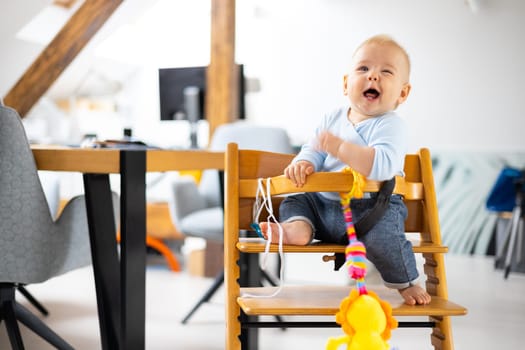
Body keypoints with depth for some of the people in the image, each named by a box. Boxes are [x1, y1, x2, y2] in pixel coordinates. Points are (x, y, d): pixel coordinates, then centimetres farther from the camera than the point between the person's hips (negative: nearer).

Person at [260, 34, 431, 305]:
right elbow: (314, 149, 14)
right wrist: (303, 163, -11)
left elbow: (382, 166, -33)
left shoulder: (391, 126, -15)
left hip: (371, 206, -7)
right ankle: (299, 227, -21)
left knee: (381, 232, -32)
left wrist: (339, 147, -37)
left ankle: (406, 283, -5)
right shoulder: (334, 118, 8)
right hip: (324, 203, 7)